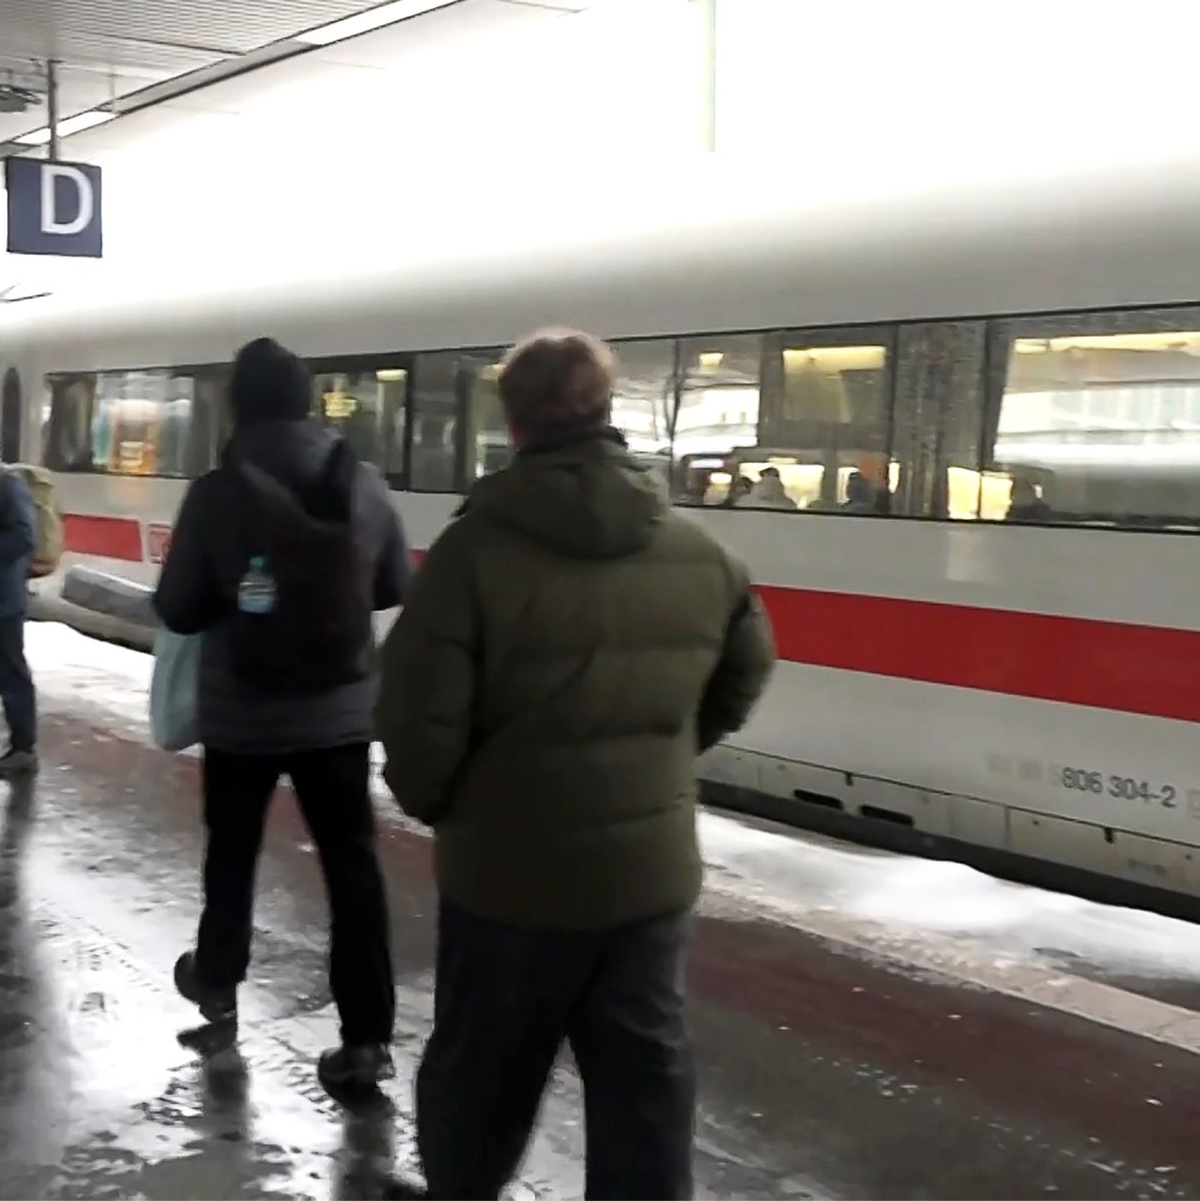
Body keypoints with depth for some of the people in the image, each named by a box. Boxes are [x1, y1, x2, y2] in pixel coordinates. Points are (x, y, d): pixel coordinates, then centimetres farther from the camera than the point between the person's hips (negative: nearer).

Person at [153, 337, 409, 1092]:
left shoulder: (218, 493, -15)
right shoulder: (363, 485, -7)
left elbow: (177, 610, -9)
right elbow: (396, 586, 5)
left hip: (242, 715, -1)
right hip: (341, 711, 1)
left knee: (232, 852, 20)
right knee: (353, 863, 5)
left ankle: (217, 982, 41)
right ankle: (368, 1036, 3)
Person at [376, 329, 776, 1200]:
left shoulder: (478, 546, -17)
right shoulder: (696, 550, 0)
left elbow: (419, 710, -17)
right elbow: (745, 673, 15)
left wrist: (431, 803, 3)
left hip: (512, 869, -3)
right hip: (654, 865, 4)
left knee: (481, 1066, 17)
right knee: (646, 1073, 13)